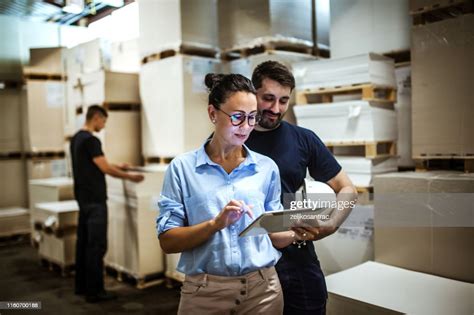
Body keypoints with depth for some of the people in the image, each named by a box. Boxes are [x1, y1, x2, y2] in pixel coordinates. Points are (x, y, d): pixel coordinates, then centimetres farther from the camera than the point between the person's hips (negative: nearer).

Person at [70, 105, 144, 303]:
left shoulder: (76, 138, 15)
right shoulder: (91, 140, -17)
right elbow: (105, 169, -17)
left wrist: (117, 167, 27)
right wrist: (130, 177, -6)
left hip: (83, 197, 11)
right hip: (94, 199, -11)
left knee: (84, 242, 15)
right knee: (97, 245, -5)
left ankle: (82, 286, 24)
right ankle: (94, 291, 2)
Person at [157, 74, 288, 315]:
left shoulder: (267, 167, 3)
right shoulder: (182, 167, -5)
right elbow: (168, 241, -7)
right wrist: (216, 223, -20)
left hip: (262, 287, 3)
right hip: (205, 291, -2)